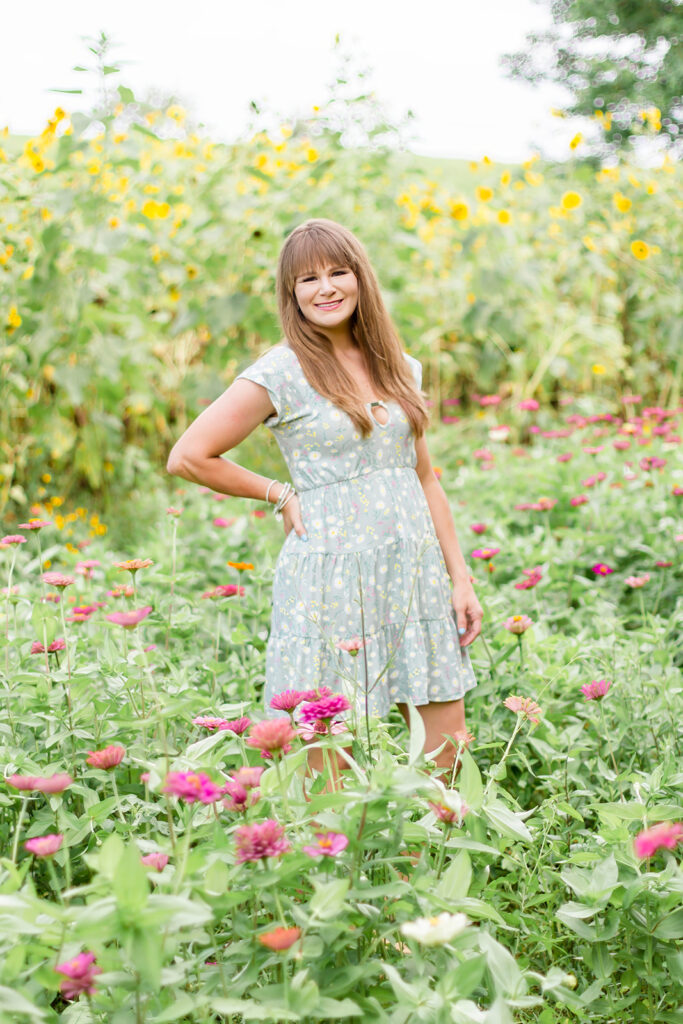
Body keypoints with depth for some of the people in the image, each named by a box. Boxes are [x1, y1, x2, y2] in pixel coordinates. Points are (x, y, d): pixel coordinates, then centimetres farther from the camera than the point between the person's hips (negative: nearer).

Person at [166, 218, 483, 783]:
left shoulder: (400, 368, 11)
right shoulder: (281, 373, -5)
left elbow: (425, 479, 15)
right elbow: (187, 456, -5)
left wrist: (460, 579, 11)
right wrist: (281, 493, -2)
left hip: (416, 573, 5)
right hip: (330, 582, -5)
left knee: (448, 751, 7)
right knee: (326, 765, 0)